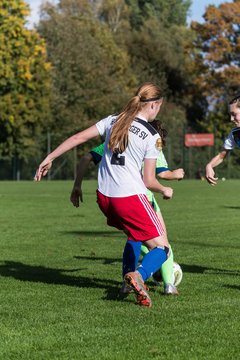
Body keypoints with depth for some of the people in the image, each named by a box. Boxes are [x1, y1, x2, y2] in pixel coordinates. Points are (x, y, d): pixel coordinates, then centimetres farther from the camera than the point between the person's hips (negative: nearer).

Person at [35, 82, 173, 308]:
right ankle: (138, 276, -30)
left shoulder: (113, 121, 7)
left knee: (134, 235, 31)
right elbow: (149, 181, -4)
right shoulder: (152, 136, -6)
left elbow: (78, 138, 5)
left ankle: (129, 276, 18)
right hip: (131, 197, -6)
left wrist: (49, 158, 13)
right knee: (161, 247, -2)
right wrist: (165, 191, 16)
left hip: (104, 196, 6)